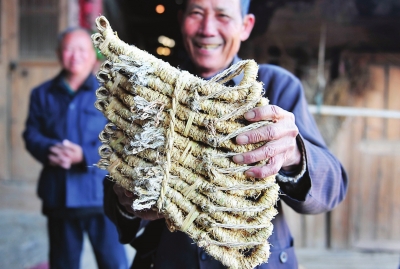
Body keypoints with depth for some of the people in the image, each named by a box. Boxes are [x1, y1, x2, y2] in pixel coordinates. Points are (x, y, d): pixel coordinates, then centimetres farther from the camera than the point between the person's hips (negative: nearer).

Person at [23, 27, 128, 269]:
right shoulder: (43, 94, 12)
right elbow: (31, 134, 7)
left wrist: (85, 155, -20)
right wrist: (48, 149, -16)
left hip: (101, 194, -3)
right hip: (58, 196, 3)